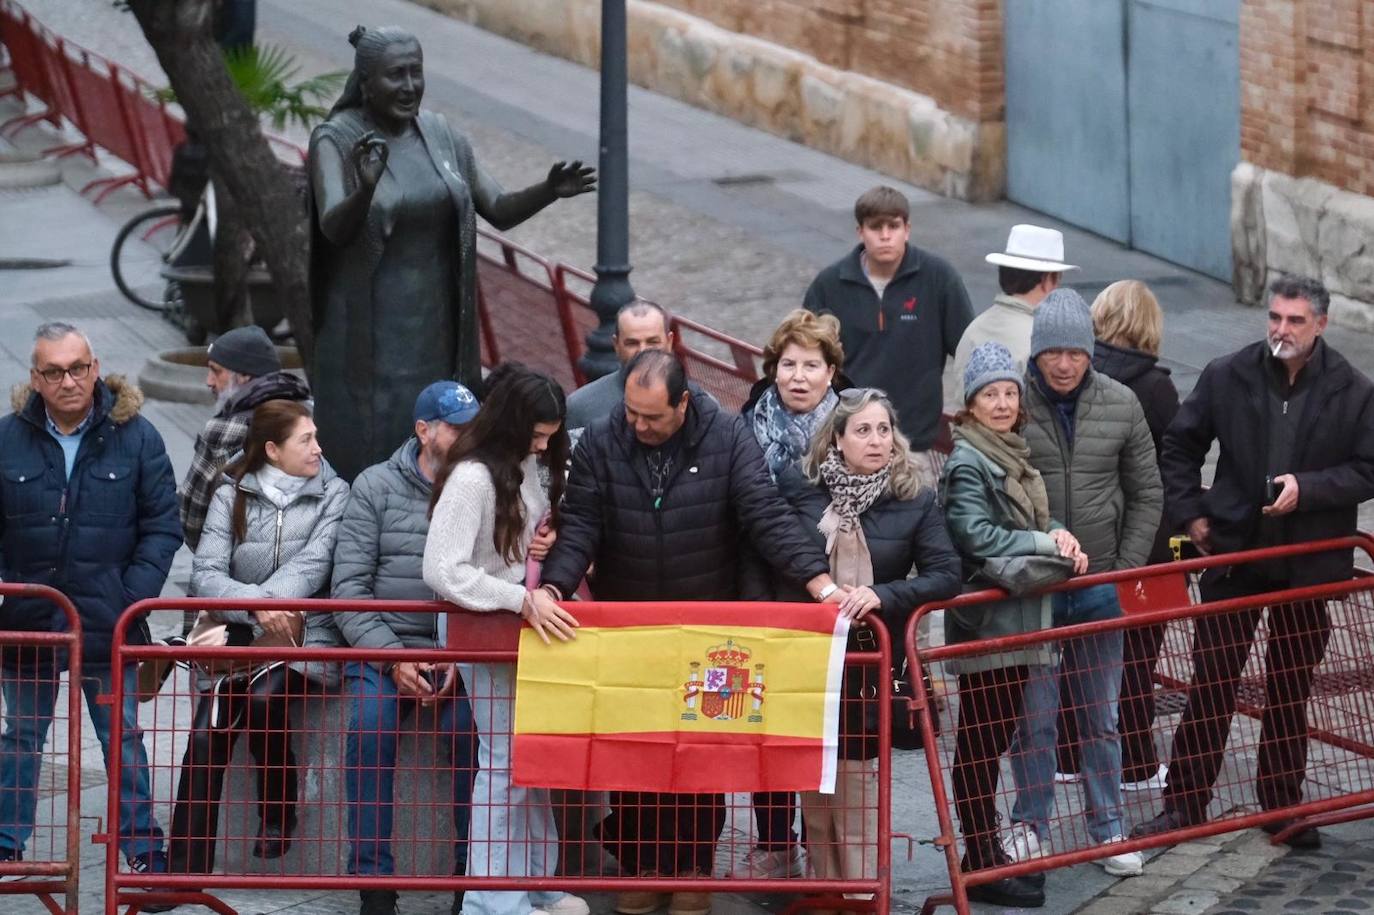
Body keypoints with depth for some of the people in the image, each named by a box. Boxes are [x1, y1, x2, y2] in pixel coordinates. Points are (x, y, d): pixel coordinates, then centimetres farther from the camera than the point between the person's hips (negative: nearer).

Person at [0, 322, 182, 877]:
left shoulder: (135, 437, -3)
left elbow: (162, 526, -1)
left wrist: (135, 597, -10)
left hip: (107, 623, -2)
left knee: (122, 741, 5)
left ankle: (144, 851, 11)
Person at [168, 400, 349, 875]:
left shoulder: (333, 494, 4)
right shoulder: (233, 494, 6)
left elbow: (313, 565, -9)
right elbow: (205, 572, -5)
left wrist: (264, 602, -21)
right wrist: (255, 606, -22)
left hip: (305, 634, -2)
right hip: (238, 635, 2)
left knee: (263, 698, -31)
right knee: (205, 734, -17)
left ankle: (278, 813, -9)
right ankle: (185, 865, -16)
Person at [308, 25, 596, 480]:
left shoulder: (441, 135, 4)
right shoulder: (335, 140, -12)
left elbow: (499, 210, 6)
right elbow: (334, 229, -25)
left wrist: (549, 190, -15)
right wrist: (366, 188, -47)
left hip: (434, 325, 5)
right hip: (368, 330, -5)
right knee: (366, 460, -3)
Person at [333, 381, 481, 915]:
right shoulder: (375, 487, 8)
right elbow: (349, 587, 2)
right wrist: (392, 659, -9)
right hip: (384, 648, 0)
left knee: (474, 726, -28)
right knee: (369, 724, -27)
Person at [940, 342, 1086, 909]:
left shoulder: (1013, 454, 14)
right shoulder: (968, 462, -13)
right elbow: (977, 537, -22)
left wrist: (1056, 537, 1)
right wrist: (1048, 543, -17)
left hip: (1016, 621, 9)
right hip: (983, 621, -9)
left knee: (995, 740, 14)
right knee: (979, 744, -4)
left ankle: (989, 854, 21)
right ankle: (981, 867, -1)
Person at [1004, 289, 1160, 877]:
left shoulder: (1120, 405, -1)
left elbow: (1146, 495, 8)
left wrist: (1127, 569, 1)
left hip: (1099, 586, 2)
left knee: (1101, 718, 10)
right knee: (1034, 715, 2)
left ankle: (1108, 829, 20)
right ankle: (1030, 827, 16)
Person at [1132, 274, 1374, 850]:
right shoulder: (1227, 377, -2)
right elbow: (1180, 445, 9)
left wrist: (1306, 489, -18)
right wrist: (1190, 514, 1)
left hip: (1309, 563, 0)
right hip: (1234, 553, 0)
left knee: (1292, 688, 10)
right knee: (1211, 679, 1)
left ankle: (1283, 804, 22)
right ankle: (1184, 801, 8)